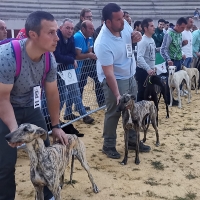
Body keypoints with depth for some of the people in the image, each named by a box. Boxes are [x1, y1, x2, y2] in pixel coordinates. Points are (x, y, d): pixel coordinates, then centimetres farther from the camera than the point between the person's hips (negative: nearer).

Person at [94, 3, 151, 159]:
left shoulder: (124, 25, -9)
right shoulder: (103, 44, -30)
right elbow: (108, 73, -30)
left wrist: (136, 37, -10)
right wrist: (117, 94, -31)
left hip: (130, 77, 8)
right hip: (115, 80, -8)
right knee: (114, 113, 1)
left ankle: (133, 140, 32)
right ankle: (109, 146, 18)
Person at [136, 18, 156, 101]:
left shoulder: (151, 39, 11)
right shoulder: (143, 41, -18)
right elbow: (140, 57, -30)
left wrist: (153, 67, 18)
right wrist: (148, 69, -38)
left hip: (150, 70, 9)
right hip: (143, 71, -9)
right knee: (142, 92, -2)